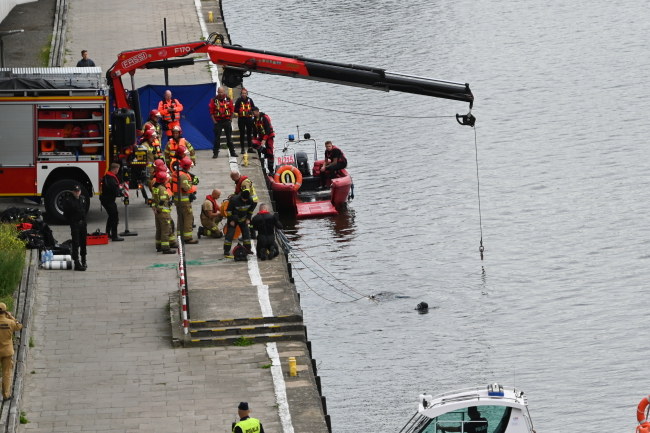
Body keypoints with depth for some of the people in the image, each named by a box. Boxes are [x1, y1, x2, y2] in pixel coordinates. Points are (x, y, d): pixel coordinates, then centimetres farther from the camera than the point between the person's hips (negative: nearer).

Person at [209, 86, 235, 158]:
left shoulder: (228, 100, 3)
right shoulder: (214, 100, -2)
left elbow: (232, 110, 9)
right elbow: (211, 111, 1)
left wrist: (230, 120, 4)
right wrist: (214, 121, -5)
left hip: (227, 121, 1)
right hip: (218, 122, -1)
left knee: (229, 138, 6)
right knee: (217, 138, -2)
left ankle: (232, 152, 12)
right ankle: (215, 153, 2)